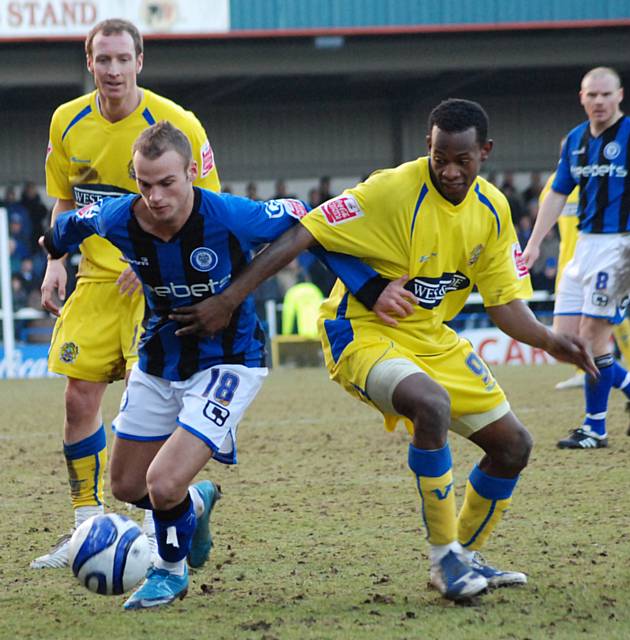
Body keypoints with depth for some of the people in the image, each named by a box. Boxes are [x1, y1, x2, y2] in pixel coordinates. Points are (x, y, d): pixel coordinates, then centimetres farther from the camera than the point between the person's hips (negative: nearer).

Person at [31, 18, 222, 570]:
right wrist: (56, 262, 2)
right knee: (80, 401, 2)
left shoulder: (177, 125, -12)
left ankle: (157, 529, -6)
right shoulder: (67, 122, 1)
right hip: (96, 279, 5)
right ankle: (85, 529, 14)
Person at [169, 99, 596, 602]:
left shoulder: (493, 210, -1)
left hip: (432, 338, 7)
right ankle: (443, 559, -21)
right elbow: (300, 236, -24)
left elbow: (505, 304, 4)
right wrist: (228, 301, -30)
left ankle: (465, 557, 27)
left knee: (513, 445, 6)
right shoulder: (394, 191, -22)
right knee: (431, 404, -36)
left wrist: (549, 340, -16)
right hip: (362, 331, -7)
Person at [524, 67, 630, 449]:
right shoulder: (575, 140, 12)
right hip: (585, 243, 7)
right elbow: (558, 195, 19)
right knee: (565, 338, 2)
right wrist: (534, 243, 15)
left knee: (593, 336, -8)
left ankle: (595, 428, 3)